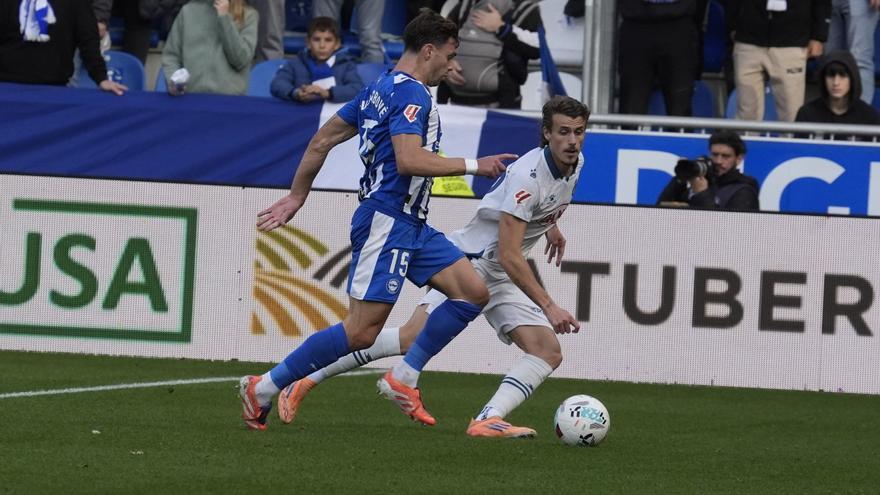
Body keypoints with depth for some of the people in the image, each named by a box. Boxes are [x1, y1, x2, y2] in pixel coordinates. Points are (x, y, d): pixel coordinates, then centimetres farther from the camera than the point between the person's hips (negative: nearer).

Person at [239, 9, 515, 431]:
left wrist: (296, 196, 24)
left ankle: (404, 378, 7)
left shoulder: (380, 89, 15)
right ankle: (263, 388, -3)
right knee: (362, 332, -11)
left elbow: (322, 141, 18)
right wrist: (473, 166, -19)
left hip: (410, 226, 11)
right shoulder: (411, 94, -14)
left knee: (473, 292, 5)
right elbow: (409, 160, -27)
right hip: (387, 222, -11)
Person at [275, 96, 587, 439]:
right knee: (415, 336, -24)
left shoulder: (576, 163, 2)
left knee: (548, 353, -11)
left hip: (502, 279, 8)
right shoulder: (528, 175, -24)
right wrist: (548, 306, -30)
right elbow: (509, 255, -28)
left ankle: (488, 420, -29)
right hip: (471, 260, -8)